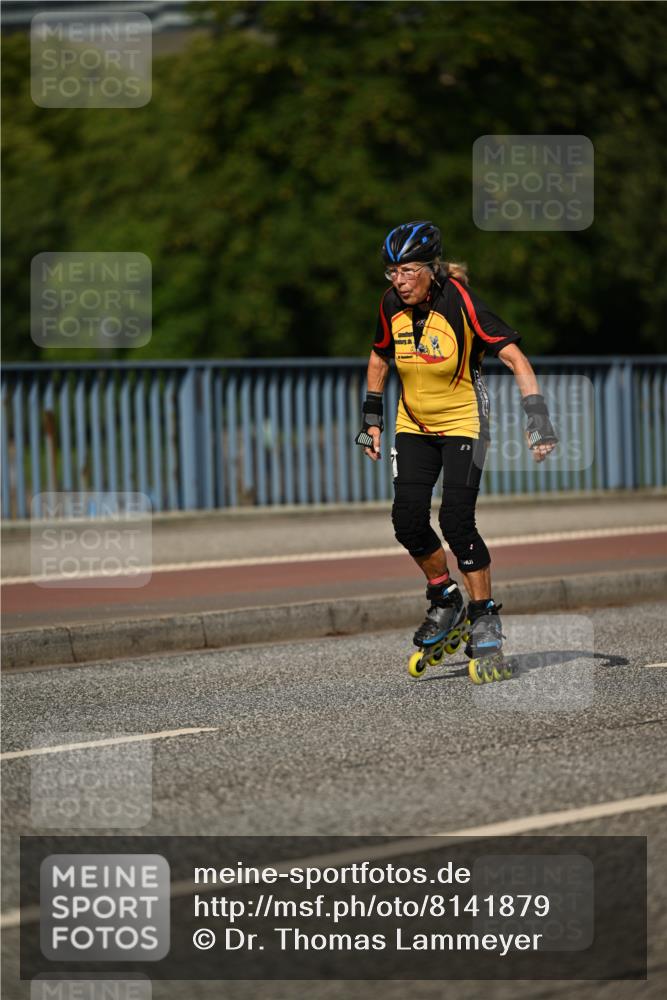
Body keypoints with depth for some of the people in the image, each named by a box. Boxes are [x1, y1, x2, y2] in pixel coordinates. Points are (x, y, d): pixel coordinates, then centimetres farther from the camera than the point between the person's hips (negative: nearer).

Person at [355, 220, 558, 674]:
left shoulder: (460, 303, -23)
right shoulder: (392, 305, -8)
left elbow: (515, 357, -26)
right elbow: (380, 356, 12)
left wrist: (538, 415, -34)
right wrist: (372, 417, 11)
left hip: (463, 423, -5)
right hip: (414, 426, 5)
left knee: (456, 520, -15)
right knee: (408, 518, -8)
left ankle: (486, 615, 2)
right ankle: (445, 601, 15)